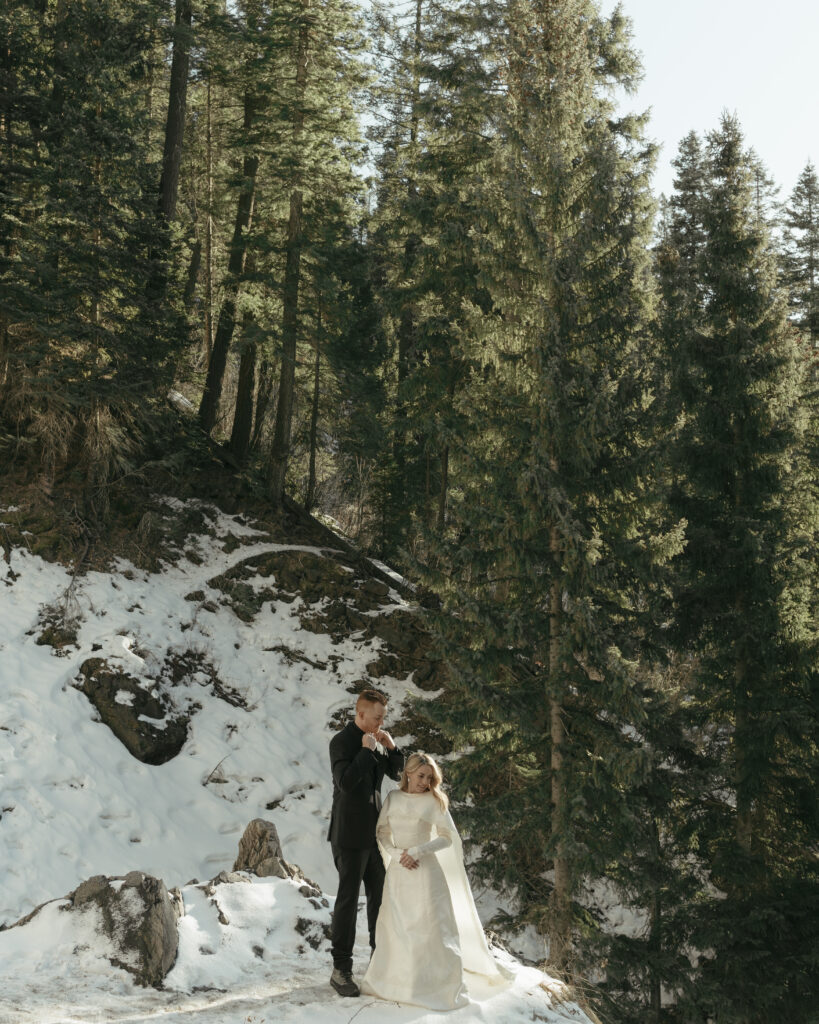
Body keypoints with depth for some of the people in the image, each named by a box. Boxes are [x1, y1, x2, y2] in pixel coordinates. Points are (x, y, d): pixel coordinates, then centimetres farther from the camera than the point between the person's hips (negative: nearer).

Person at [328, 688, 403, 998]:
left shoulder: (377, 740, 8)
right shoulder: (341, 741, -13)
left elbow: (397, 773, 13)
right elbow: (346, 782, -25)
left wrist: (392, 747, -3)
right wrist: (366, 750, -21)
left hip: (375, 831, 7)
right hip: (350, 834, -7)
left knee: (380, 895, 14)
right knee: (348, 899, -4)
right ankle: (341, 970, 2)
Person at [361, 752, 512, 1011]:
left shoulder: (433, 801, -5)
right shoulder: (393, 798, 4)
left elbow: (448, 837, -7)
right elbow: (382, 831, 7)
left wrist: (416, 851, -16)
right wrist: (396, 854, -10)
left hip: (425, 872, -3)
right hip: (398, 873, 3)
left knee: (430, 927, -1)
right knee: (395, 928, 9)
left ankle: (436, 984, 9)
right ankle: (396, 979, 23)